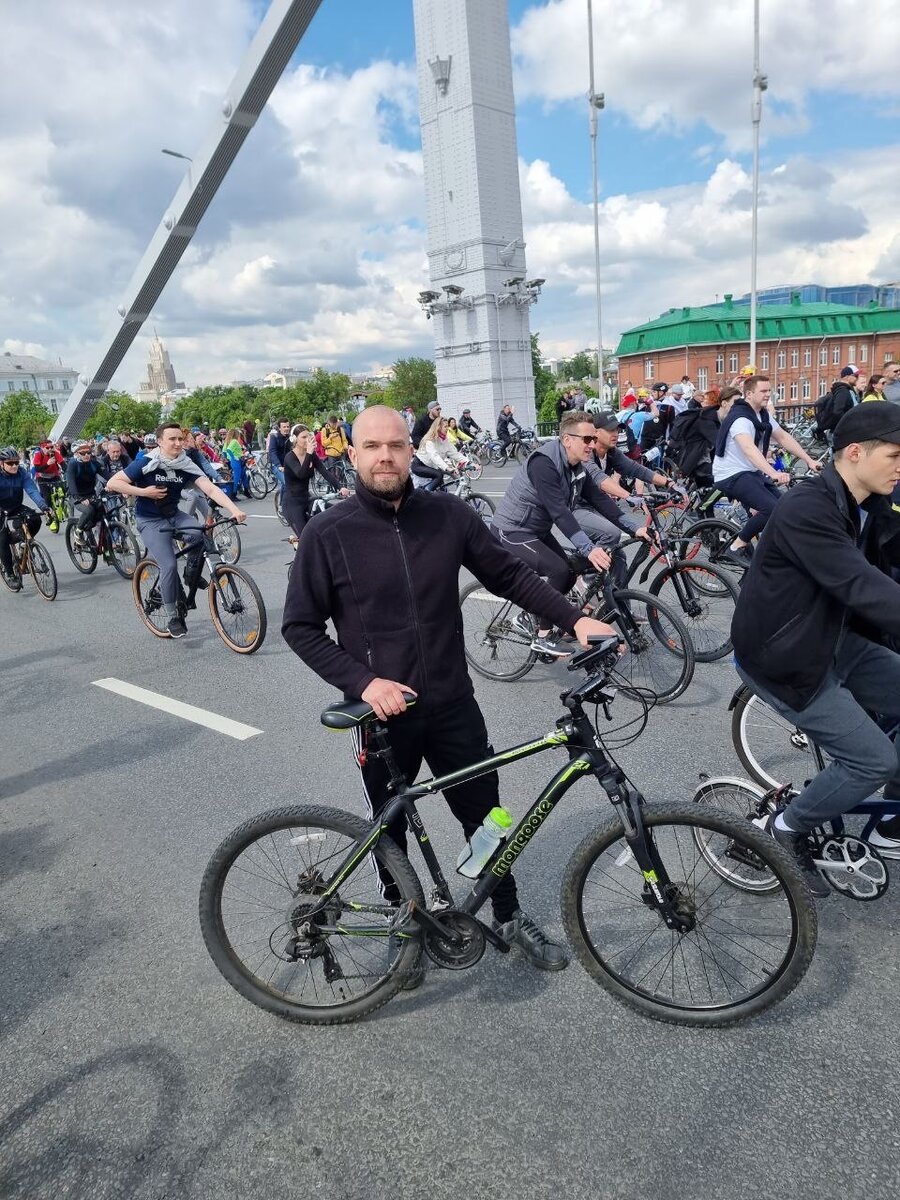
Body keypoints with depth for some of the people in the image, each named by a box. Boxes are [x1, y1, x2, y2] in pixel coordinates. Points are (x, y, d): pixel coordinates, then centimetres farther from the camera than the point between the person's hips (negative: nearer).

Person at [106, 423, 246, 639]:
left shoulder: (186, 465, -8)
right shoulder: (146, 463, -16)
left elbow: (211, 489, -19)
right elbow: (112, 483, -15)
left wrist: (234, 510, -33)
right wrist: (144, 492, -23)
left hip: (174, 516, 4)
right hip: (150, 521, -4)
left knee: (199, 535, -28)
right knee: (169, 566, -19)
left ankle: (192, 576, 0)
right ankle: (173, 618, -1)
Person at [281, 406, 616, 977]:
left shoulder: (449, 515, -6)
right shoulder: (327, 534, -11)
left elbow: (509, 574, 2)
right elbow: (301, 627, -6)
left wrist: (575, 618, -9)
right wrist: (363, 681, -18)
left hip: (453, 706, 2)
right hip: (383, 714, -1)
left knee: (485, 815, 15)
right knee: (391, 827, 18)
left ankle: (509, 915, 40)